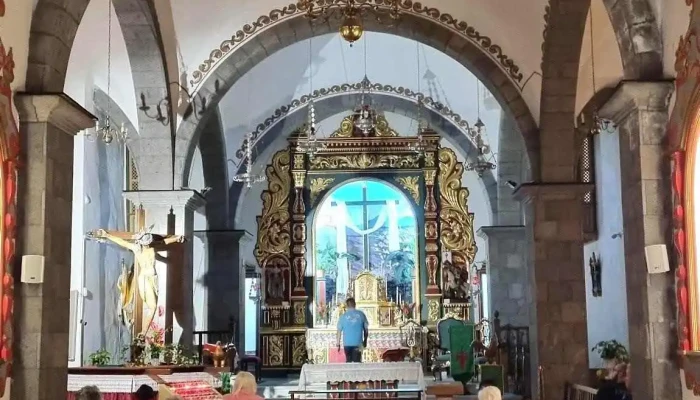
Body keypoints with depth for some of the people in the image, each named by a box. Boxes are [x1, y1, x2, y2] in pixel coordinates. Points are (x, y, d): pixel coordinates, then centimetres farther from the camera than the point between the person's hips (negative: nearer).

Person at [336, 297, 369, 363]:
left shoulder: (343, 316, -2)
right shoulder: (361, 314, -2)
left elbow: (339, 331, -1)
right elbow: (366, 329, 3)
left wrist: (338, 344, 7)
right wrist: (365, 341, 15)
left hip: (347, 343, 1)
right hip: (358, 343, -1)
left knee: (348, 361, 15)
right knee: (357, 362, -2)